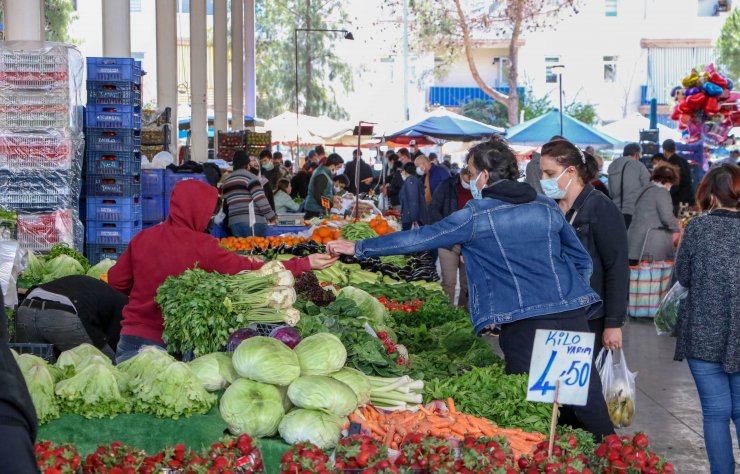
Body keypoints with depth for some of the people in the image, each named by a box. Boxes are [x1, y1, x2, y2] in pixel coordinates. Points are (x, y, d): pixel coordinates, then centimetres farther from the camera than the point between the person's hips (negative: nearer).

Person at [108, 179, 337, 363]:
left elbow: (116, 280, 8)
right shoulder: (202, 248, -13)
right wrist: (305, 264, -4)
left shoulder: (143, 238, 0)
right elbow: (250, 271, -10)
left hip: (132, 335, 4)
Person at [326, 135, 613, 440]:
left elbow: (419, 238, 3)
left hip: (524, 321, -4)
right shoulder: (547, 208, 14)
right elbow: (582, 260, 19)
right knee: (589, 401, 6)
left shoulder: (477, 215, 1)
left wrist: (359, 248, 10)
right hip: (573, 313, 4)